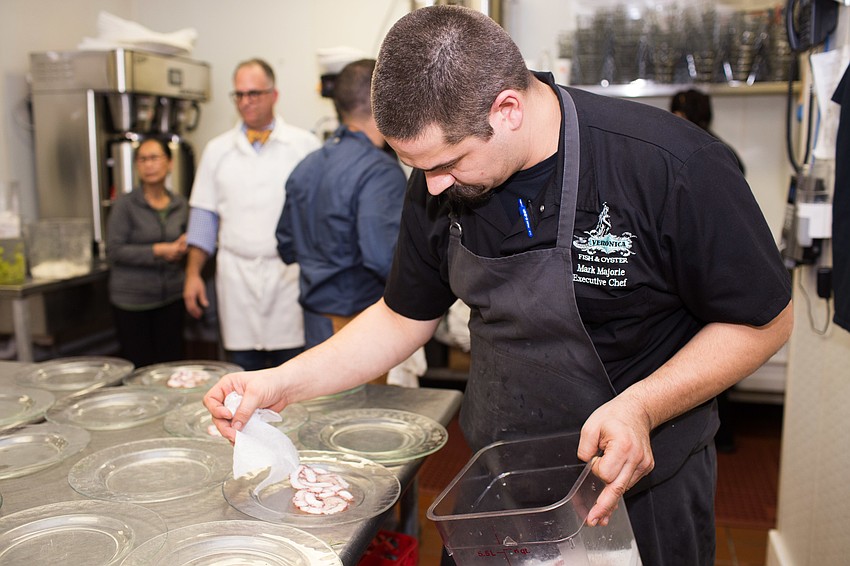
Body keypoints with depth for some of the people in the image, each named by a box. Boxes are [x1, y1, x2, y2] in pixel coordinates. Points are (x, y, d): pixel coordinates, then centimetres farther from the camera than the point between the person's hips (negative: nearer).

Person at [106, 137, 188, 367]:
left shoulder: (180, 204, 8)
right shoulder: (125, 204, -6)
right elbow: (114, 251, -10)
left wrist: (183, 246, -3)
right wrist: (157, 251, -16)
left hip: (170, 297, 4)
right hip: (132, 299, -4)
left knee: (172, 363, 5)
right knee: (139, 367, 1)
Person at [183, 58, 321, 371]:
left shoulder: (304, 144, 3)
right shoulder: (217, 150, 11)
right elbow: (204, 216, 13)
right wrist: (193, 273, 7)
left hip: (291, 272, -2)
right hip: (237, 275, 2)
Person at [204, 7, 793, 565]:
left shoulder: (673, 167, -25)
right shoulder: (439, 187, -10)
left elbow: (764, 321, -14)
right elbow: (405, 318, 1)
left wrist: (640, 407, -28)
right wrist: (283, 383, -10)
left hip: (639, 486, -3)